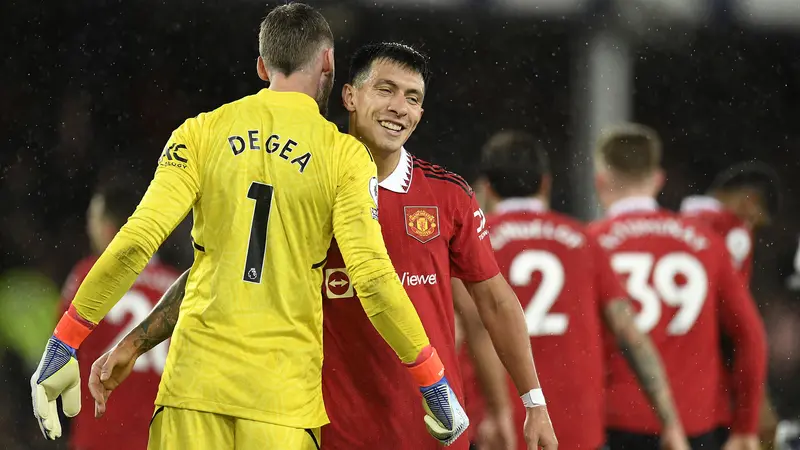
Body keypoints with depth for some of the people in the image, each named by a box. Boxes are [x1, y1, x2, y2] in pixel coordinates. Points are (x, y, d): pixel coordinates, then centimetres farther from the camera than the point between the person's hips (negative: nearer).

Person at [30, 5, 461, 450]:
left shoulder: (202, 133, 4)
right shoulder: (345, 155, -1)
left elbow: (136, 242, -5)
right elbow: (373, 277, -8)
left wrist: (62, 346, -1)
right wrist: (434, 385, 0)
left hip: (196, 376, 2)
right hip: (285, 388, -1)